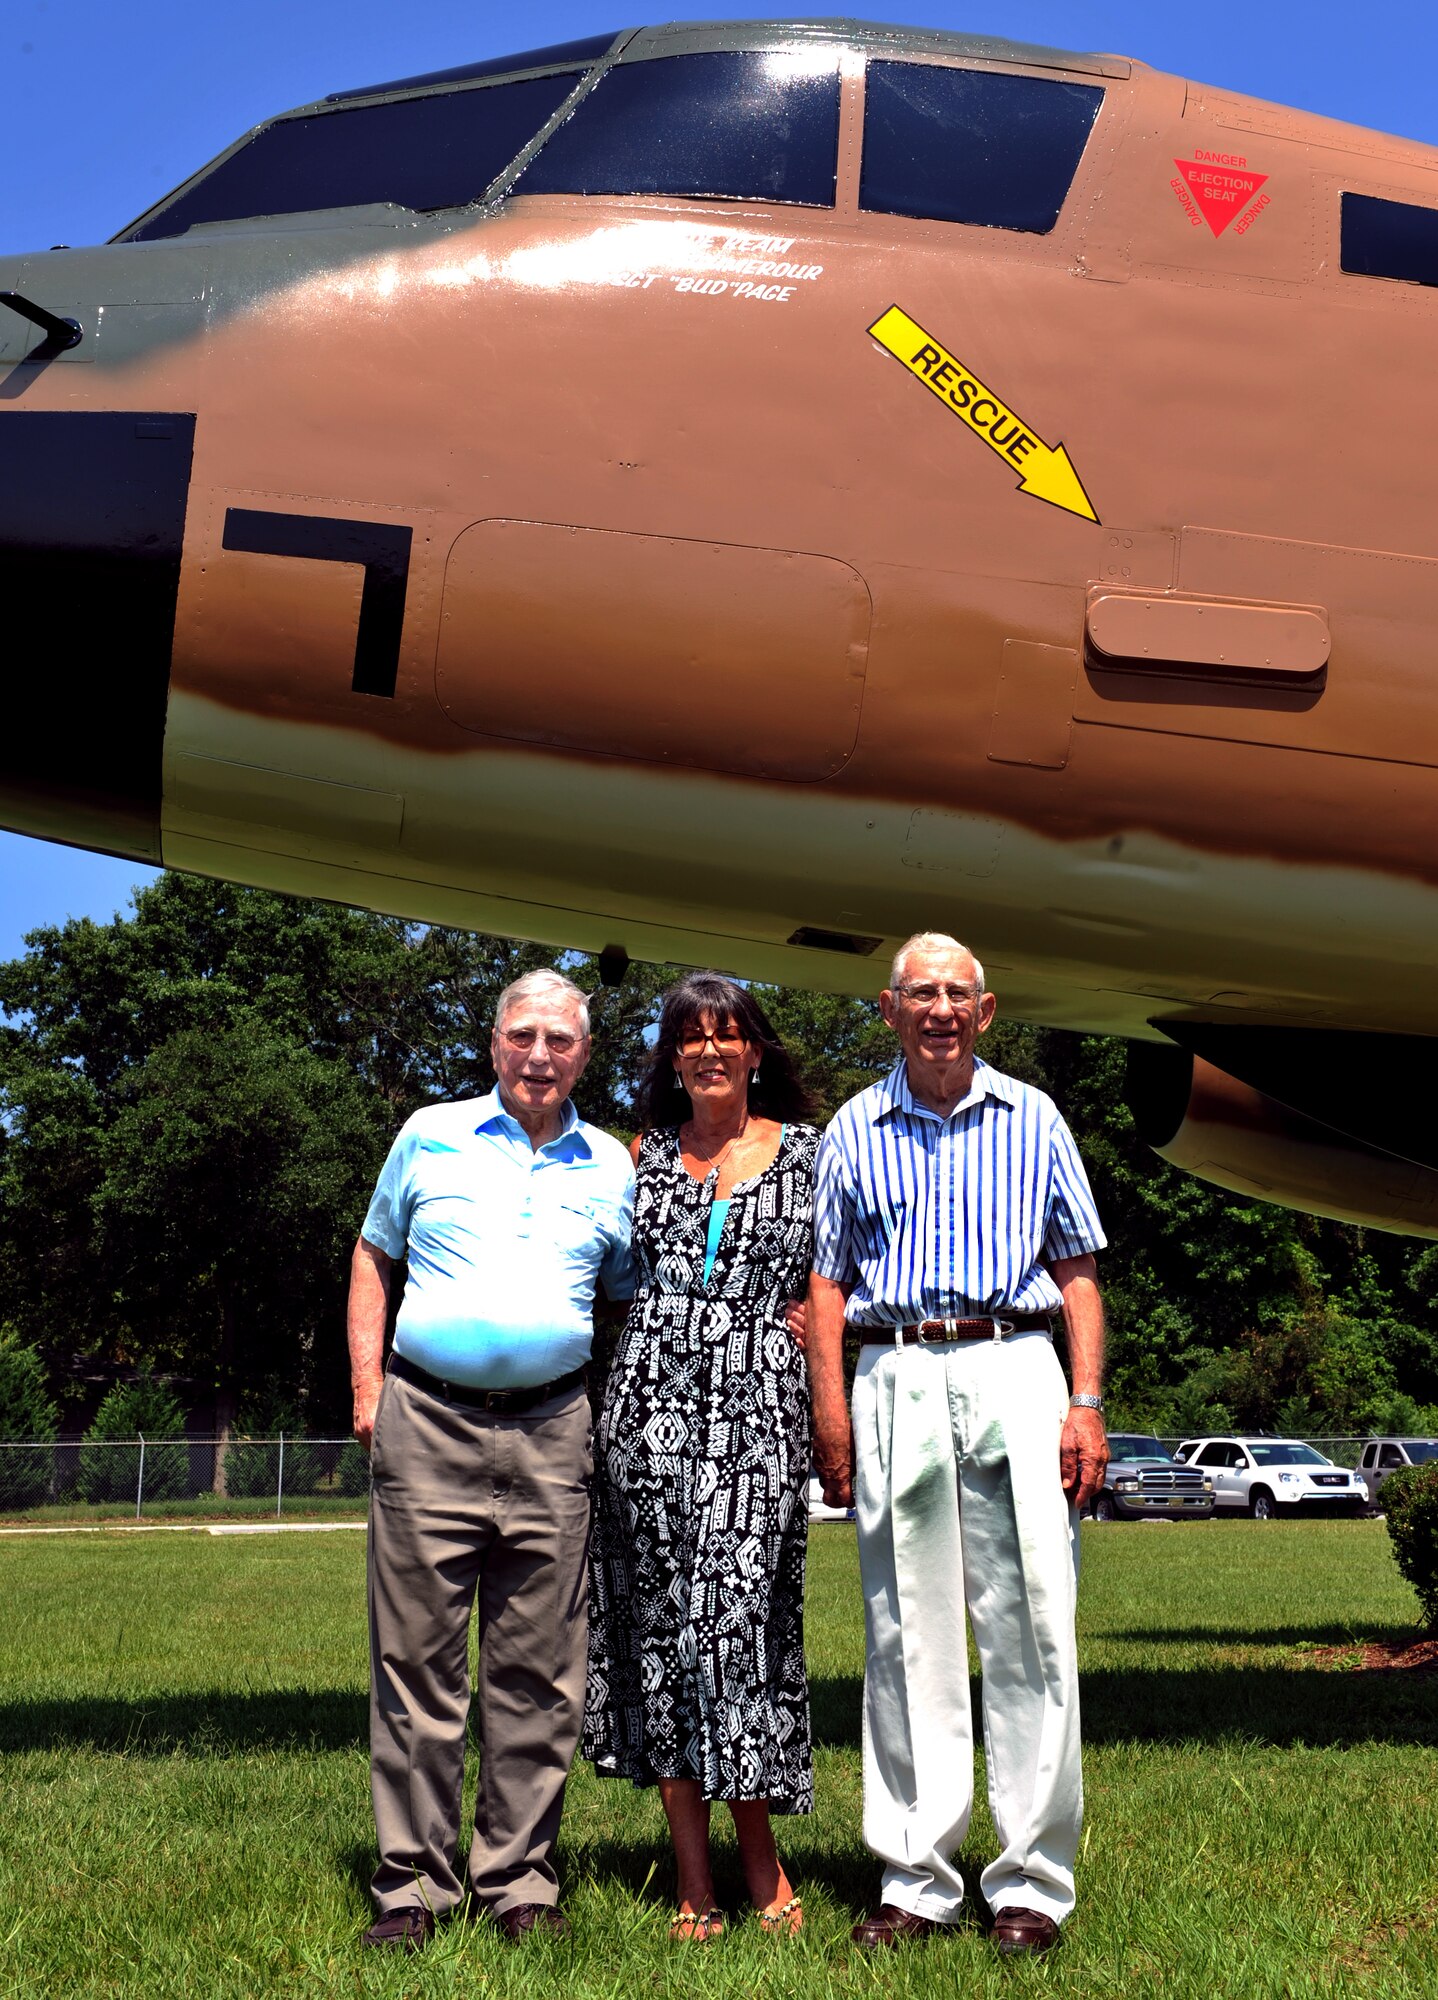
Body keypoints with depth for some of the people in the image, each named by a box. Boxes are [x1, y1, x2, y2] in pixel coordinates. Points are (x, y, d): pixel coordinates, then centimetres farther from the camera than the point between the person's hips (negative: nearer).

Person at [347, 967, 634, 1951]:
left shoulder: (612, 1168, 12)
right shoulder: (430, 1136, 10)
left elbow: (637, 1300, 18)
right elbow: (374, 1256, 15)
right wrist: (367, 1385, 4)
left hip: (552, 1428, 1)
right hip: (427, 1422, -1)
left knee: (538, 1672, 4)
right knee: (418, 1660, 0)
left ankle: (520, 1879, 14)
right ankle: (413, 1885, 8)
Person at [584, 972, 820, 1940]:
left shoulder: (806, 1151, 9)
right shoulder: (648, 1153, 14)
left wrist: (813, 1322, -3)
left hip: (758, 1402, -2)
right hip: (651, 1397, 2)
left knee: (739, 1607, -11)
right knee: (661, 1615, 0)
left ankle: (754, 1854, 2)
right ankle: (695, 1876, 6)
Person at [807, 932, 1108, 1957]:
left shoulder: (1032, 1120, 11)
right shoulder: (854, 1132, 12)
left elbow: (1078, 1269, 10)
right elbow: (828, 1280, 11)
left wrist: (1087, 1402, -1)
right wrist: (830, 1407, -1)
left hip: (1014, 1374, -1)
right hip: (895, 1381, 1)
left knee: (1030, 1631, -3)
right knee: (907, 1639, 3)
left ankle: (1033, 1882, 5)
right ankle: (917, 1881, 10)